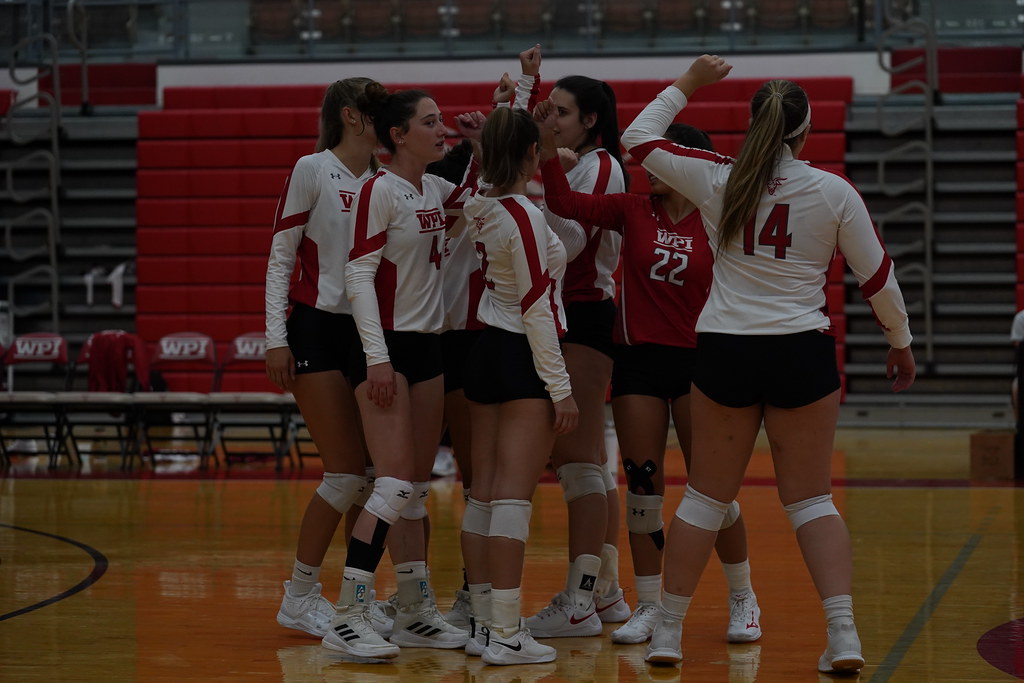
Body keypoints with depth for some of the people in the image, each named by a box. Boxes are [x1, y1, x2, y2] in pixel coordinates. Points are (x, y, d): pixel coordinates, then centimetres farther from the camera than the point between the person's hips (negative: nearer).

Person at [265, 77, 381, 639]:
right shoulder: (312, 170, -6)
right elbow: (280, 256, -6)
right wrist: (276, 337, -12)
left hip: (368, 333, 6)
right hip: (317, 331, -6)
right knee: (348, 473, -8)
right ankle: (299, 597, 5)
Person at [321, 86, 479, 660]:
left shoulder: (435, 191, 10)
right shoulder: (381, 190, -12)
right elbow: (359, 274, -16)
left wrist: (483, 144, 12)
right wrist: (378, 357, -21)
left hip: (428, 347, 8)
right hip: (386, 347, -8)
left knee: (418, 488, 11)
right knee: (396, 484, -15)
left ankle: (416, 615, 17)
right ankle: (349, 618, -13)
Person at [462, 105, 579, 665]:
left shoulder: (481, 208, 5)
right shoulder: (525, 217, -17)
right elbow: (536, 308, -16)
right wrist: (560, 387, -13)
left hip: (486, 349, 8)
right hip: (524, 358, -8)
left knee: (485, 491, 10)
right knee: (514, 493, -9)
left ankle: (484, 619, 16)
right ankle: (506, 634, -10)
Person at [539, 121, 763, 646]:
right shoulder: (633, 212, 5)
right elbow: (563, 202, -6)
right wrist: (549, 150, -17)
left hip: (697, 360, -2)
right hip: (637, 360, 2)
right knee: (642, 484, 2)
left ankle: (743, 600, 16)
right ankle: (648, 607, 13)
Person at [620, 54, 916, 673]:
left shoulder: (716, 180, -2)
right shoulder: (833, 191, -5)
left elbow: (638, 139, 12)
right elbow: (877, 275, 3)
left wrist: (688, 84, 22)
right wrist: (901, 340, 17)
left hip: (725, 351, 1)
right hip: (802, 353, -1)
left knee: (707, 495, 13)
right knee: (811, 499, 7)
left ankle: (669, 630, 18)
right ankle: (844, 636, -4)